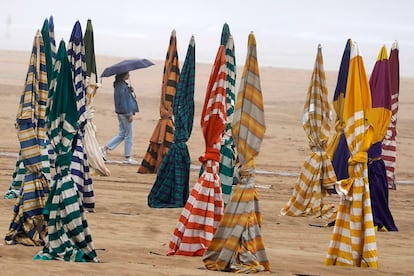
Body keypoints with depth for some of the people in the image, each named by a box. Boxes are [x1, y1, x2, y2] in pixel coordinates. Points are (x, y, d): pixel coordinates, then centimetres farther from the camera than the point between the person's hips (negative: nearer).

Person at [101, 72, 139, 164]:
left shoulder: (118, 85, 11)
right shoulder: (122, 86, -19)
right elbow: (124, 100, -22)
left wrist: (130, 91, 2)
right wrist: (130, 114, -20)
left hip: (120, 112, 10)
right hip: (125, 112, -10)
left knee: (121, 134, 16)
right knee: (129, 135, 1)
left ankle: (105, 148, 10)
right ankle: (127, 157, 7)